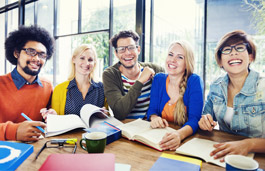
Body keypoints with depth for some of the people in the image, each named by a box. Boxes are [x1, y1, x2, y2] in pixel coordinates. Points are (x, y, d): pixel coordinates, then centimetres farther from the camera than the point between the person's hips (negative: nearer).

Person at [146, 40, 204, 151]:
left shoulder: (194, 81, -12)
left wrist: (180, 134, -39)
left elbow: (194, 119, -19)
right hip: (160, 136, 2)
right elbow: (152, 109, 3)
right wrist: (154, 117, -20)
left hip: (187, 139, -1)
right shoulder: (158, 79, 1)